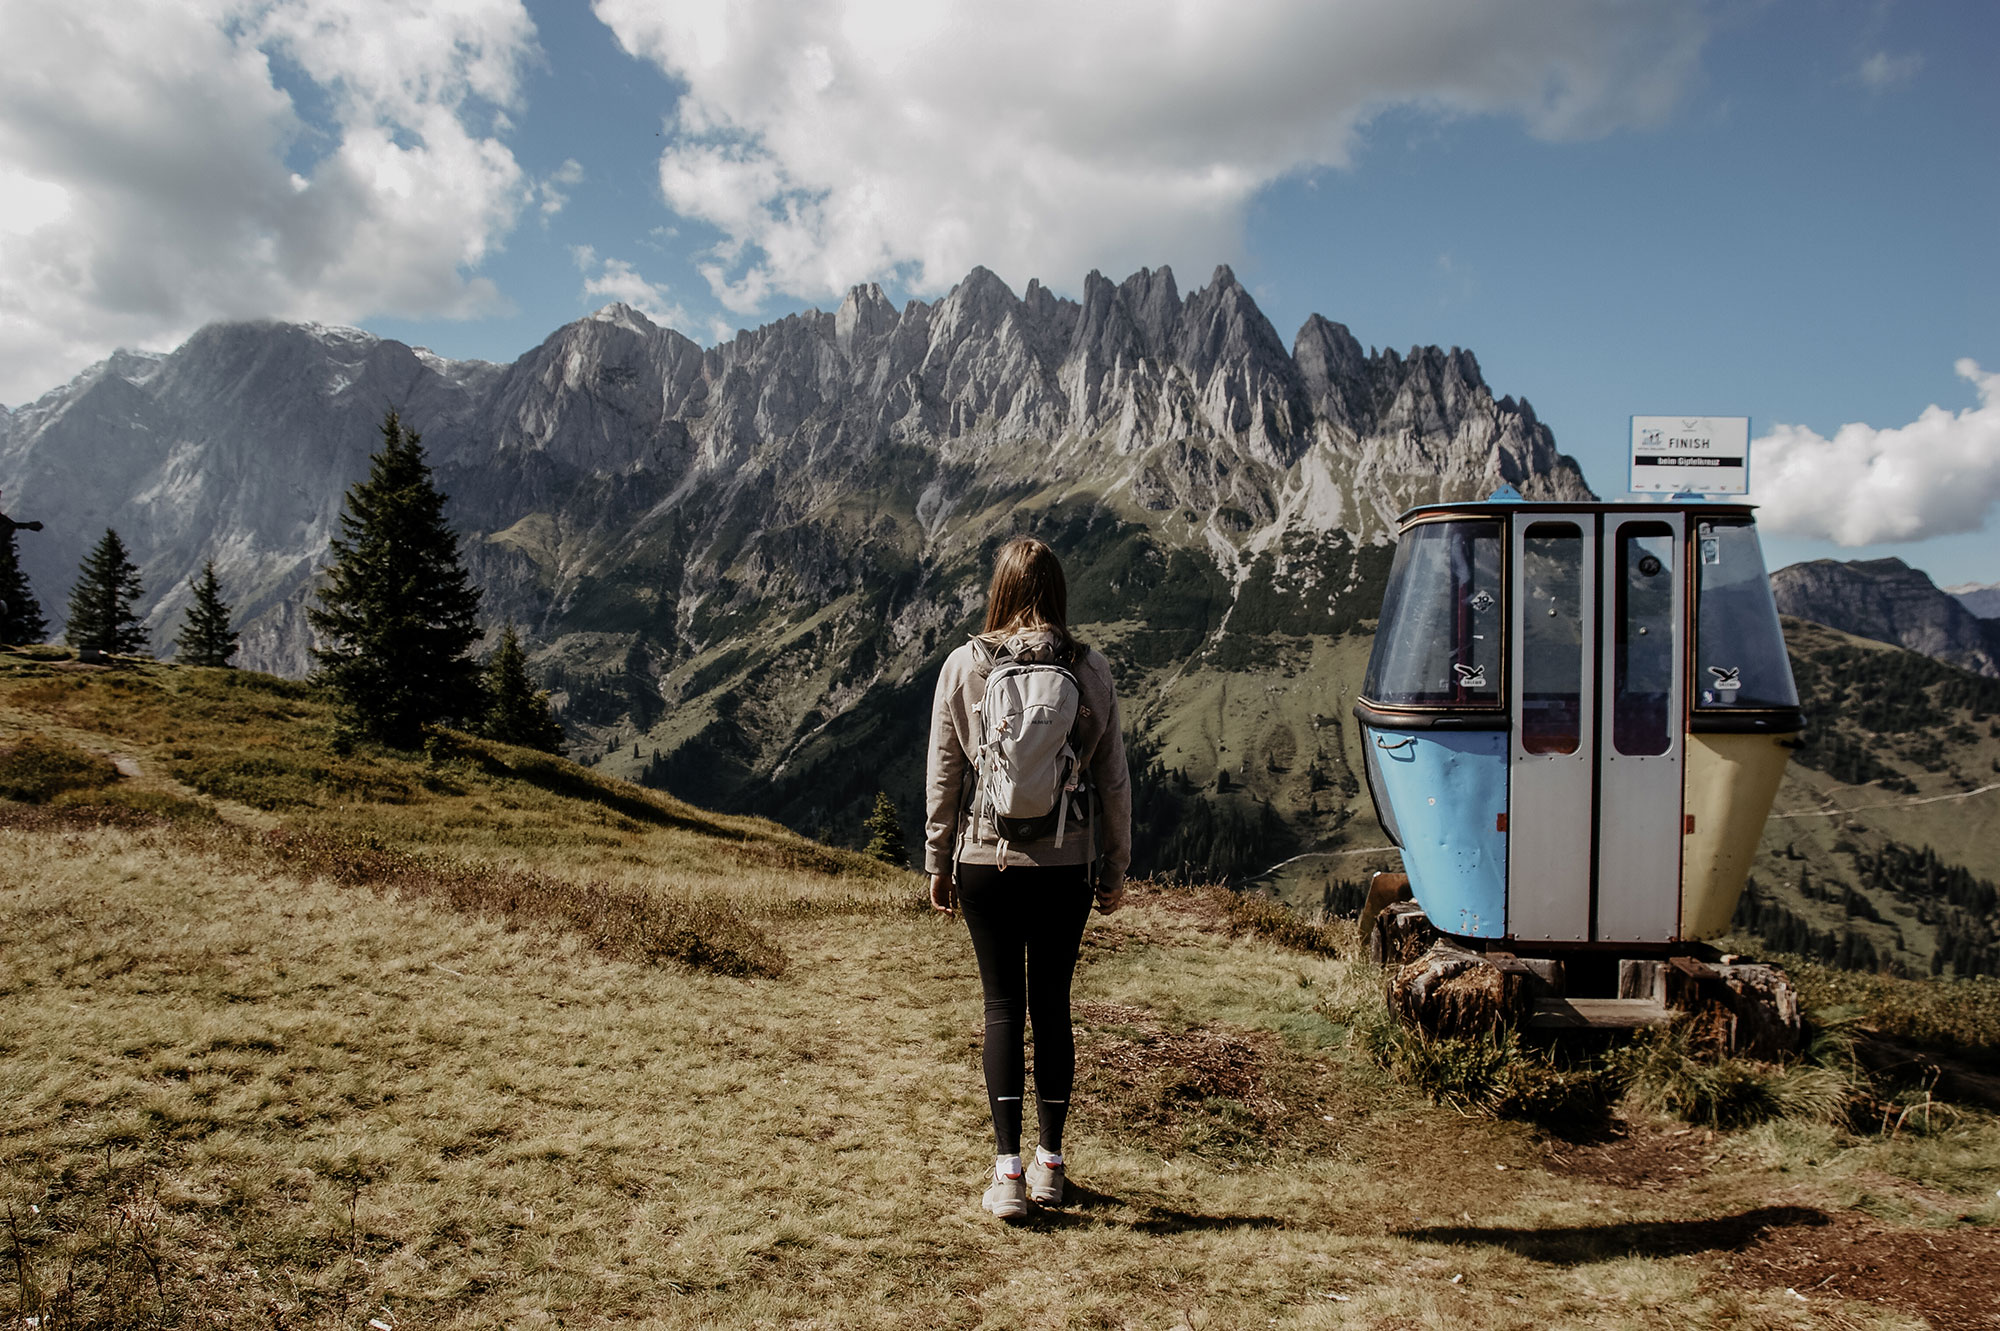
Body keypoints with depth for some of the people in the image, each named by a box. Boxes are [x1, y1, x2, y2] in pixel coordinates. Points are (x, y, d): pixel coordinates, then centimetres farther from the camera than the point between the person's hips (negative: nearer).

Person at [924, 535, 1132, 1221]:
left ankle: (1008, 1170, 6)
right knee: (1053, 1004, 12)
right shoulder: (1091, 670, -4)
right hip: (1067, 865, 1)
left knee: (1003, 1007, 8)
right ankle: (1050, 1163, 23)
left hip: (986, 862, -1)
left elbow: (942, 774, -2)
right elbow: (1113, 779, 1)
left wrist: (937, 863, 9)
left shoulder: (964, 666, -6)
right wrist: (1115, 868, 12)